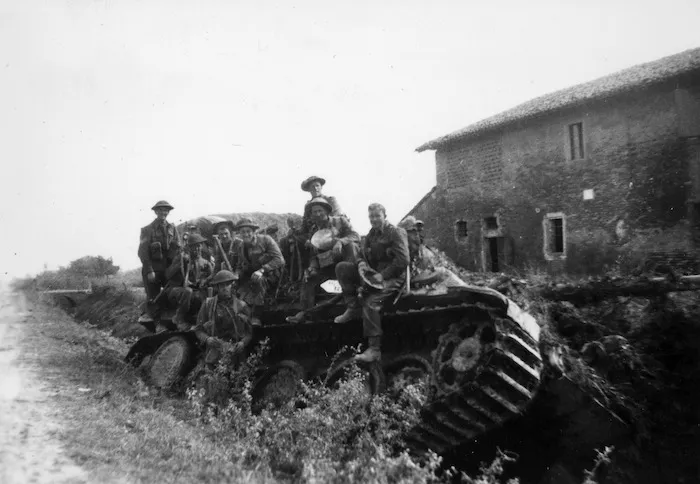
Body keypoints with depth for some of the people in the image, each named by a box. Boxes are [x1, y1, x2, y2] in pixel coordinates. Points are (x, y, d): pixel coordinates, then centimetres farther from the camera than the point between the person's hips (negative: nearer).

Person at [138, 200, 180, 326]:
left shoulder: (172, 228, 8)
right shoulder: (148, 229, -3)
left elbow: (178, 248, 9)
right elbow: (142, 252, -7)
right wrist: (149, 271, -14)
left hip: (169, 269, 4)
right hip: (153, 269, -4)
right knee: (153, 299, -1)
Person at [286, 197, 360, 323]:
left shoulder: (340, 221, 2)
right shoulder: (314, 230, 14)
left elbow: (355, 236, -11)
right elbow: (314, 254, 15)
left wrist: (340, 241, -31)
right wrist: (312, 267, -6)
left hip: (344, 260, -4)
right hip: (326, 265, 5)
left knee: (350, 245, -32)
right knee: (309, 277, -12)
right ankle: (305, 312, -7)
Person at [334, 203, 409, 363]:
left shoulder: (396, 233, -8)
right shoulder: (371, 235, 16)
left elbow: (403, 260, -17)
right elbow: (363, 254, 21)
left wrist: (383, 275, -21)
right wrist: (362, 263, -5)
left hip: (392, 278, -8)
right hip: (373, 273, 8)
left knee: (371, 302, -31)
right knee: (342, 267, -5)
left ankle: (375, 350, -29)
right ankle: (353, 308, -4)